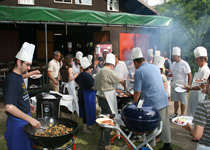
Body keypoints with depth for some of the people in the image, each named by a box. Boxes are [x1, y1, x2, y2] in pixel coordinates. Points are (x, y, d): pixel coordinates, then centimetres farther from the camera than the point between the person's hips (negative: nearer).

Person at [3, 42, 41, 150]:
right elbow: (9, 107, -32)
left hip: (24, 119, 9)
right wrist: (30, 119, -33)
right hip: (17, 122, -9)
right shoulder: (12, 80, -23)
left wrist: (27, 105, 16)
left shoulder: (18, 77, 7)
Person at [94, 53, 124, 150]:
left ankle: (102, 141, 29)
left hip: (101, 98, 9)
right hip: (108, 100, -9)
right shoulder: (109, 72, -16)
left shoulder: (99, 72, 12)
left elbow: (96, 87, 17)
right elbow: (120, 80, -7)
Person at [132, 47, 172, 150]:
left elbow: (137, 92, -10)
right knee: (164, 124, 15)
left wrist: (134, 104, 6)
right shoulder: (155, 67, 12)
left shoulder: (139, 71, -9)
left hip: (152, 103, -7)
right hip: (164, 100, 7)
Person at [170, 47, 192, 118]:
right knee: (175, 100, 15)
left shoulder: (184, 64, -13)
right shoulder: (173, 64, 7)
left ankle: (182, 115, 19)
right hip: (174, 86, 6)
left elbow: (189, 75, -13)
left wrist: (188, 85, -16)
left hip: (182, 86, -6)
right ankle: (175, 113, 29)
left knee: (183, 101, 6)